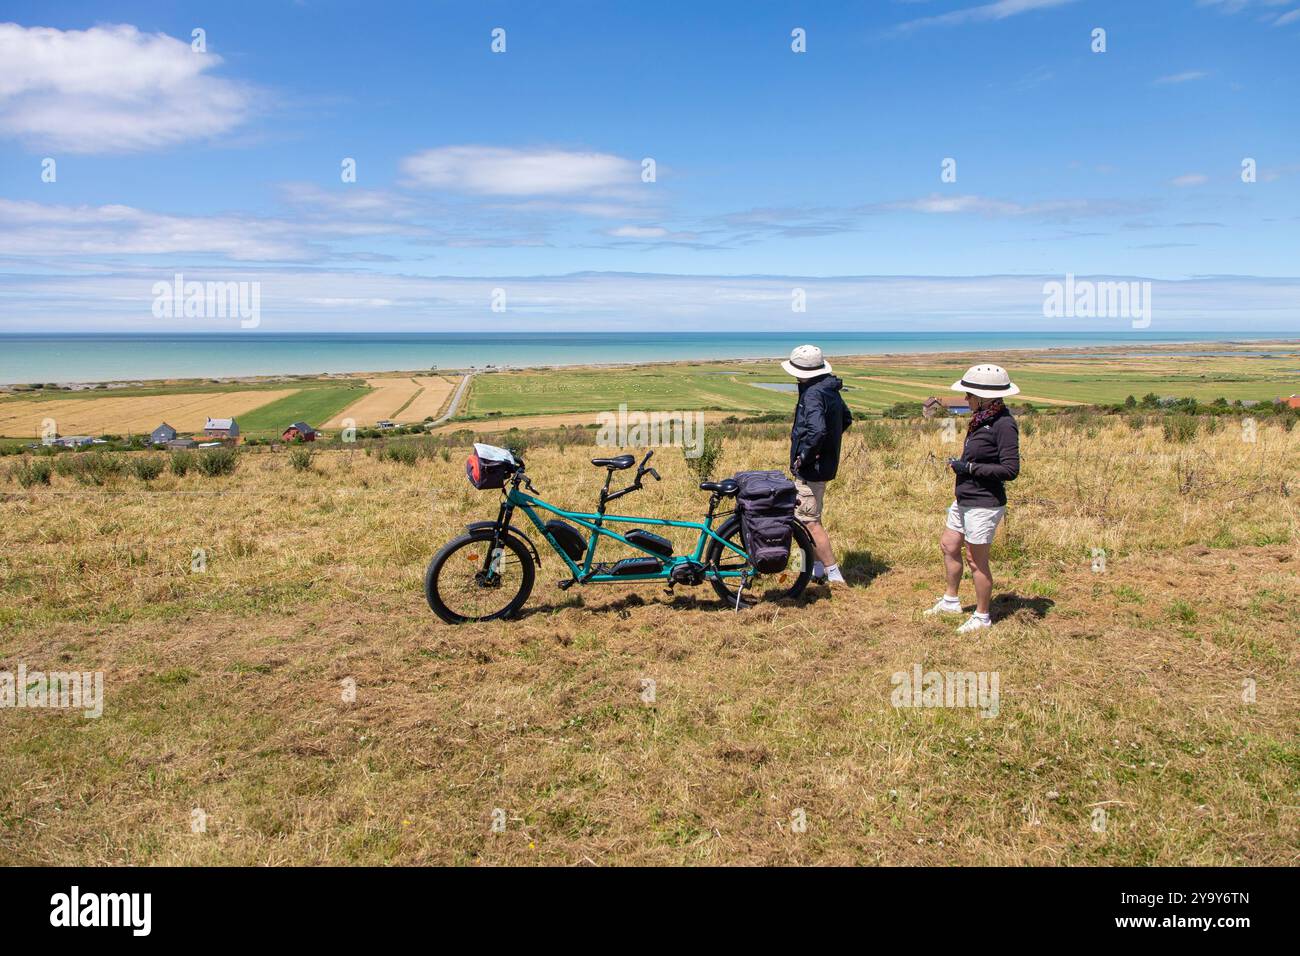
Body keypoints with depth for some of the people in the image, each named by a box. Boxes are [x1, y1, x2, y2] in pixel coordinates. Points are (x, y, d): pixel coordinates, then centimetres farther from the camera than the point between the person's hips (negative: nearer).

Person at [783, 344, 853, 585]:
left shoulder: (813, 394, -22)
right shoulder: (830, 390, 9)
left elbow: (817, 430, -37)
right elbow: (846, 419, 24)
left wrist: (803, 456, -23)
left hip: (810, 468, -10)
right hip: (825, 463, 10)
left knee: (810, 522, -4)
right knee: (809, 517, 22)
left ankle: (834, 574, 0)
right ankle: (816, 567, 31)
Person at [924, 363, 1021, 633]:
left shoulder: (1003, 424, -21)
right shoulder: (982, 419, 6)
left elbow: (1010, 470, -23)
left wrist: (969, 468, -21)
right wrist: (960, 464, 10)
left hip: (984, 505, -10)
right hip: (965, 500, 10)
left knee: (977, 561, 3)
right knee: (948, 546, 21)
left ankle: (982, 616, 20)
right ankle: (951, 601, 38)